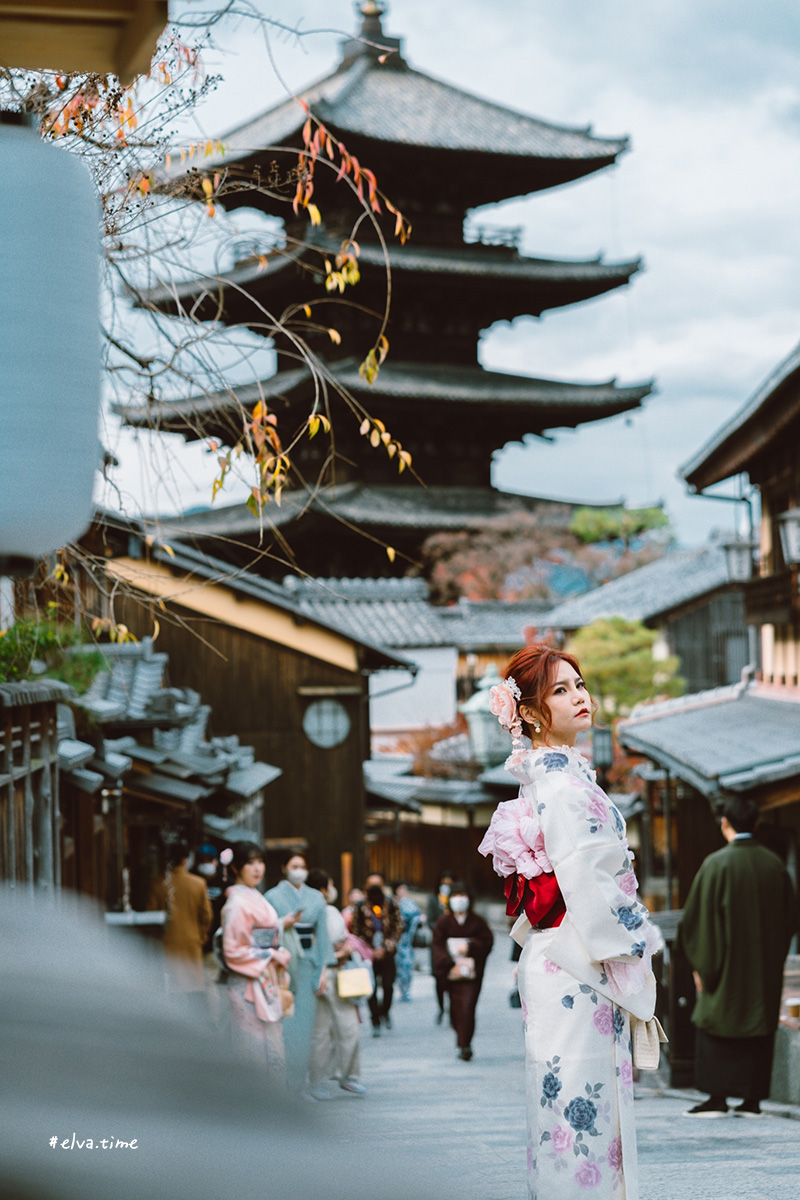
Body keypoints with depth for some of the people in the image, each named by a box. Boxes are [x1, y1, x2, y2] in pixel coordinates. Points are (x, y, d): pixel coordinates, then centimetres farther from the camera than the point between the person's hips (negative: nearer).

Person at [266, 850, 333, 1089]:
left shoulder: (316, 898, 11)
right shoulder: (273, 896, 2)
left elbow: (322, 935, 10)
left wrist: (323, 970, 4)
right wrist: (283, 925, -19)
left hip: (307, 965, 3)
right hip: (283, 964, -3)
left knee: (305, 1023, 2)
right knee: (284, 1024, -7)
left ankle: (298, 1082, 9)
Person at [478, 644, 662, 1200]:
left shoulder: (546, 775, 15)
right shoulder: (563, 782, -16)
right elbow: (585, 883, -20)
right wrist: (633, 953, -11)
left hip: (557, 960, 10)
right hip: (578, 967, -10)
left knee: (570, 1102, 13)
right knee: (582, 1099, -7)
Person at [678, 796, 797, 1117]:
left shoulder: (717, 864, -11)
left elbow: (698, 918, -11)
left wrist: (701, 965, -3)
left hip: (728, 962, -5)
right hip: (766, 968, 5)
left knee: (713, 1025, 3)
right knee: (760, 1027, 9)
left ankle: (717, 1098, -3)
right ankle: (753, 1100, 8)